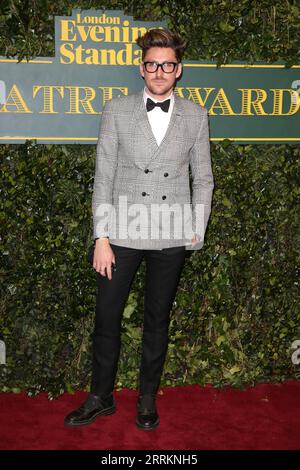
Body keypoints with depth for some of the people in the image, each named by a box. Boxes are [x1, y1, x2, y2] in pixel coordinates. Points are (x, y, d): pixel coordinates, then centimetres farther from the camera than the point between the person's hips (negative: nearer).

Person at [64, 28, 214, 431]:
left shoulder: (195, 116, 4)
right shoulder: (117, 110, 1)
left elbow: (203, 178, 10)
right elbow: (103, 178, -2)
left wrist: (197, 229, 1)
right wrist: (101, 238, -6)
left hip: (172, 237, 1)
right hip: (122, 232, 0)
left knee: (157, 320, 12)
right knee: (106, 318, 6)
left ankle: (148, 399, 30)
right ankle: (101, 397, 26)